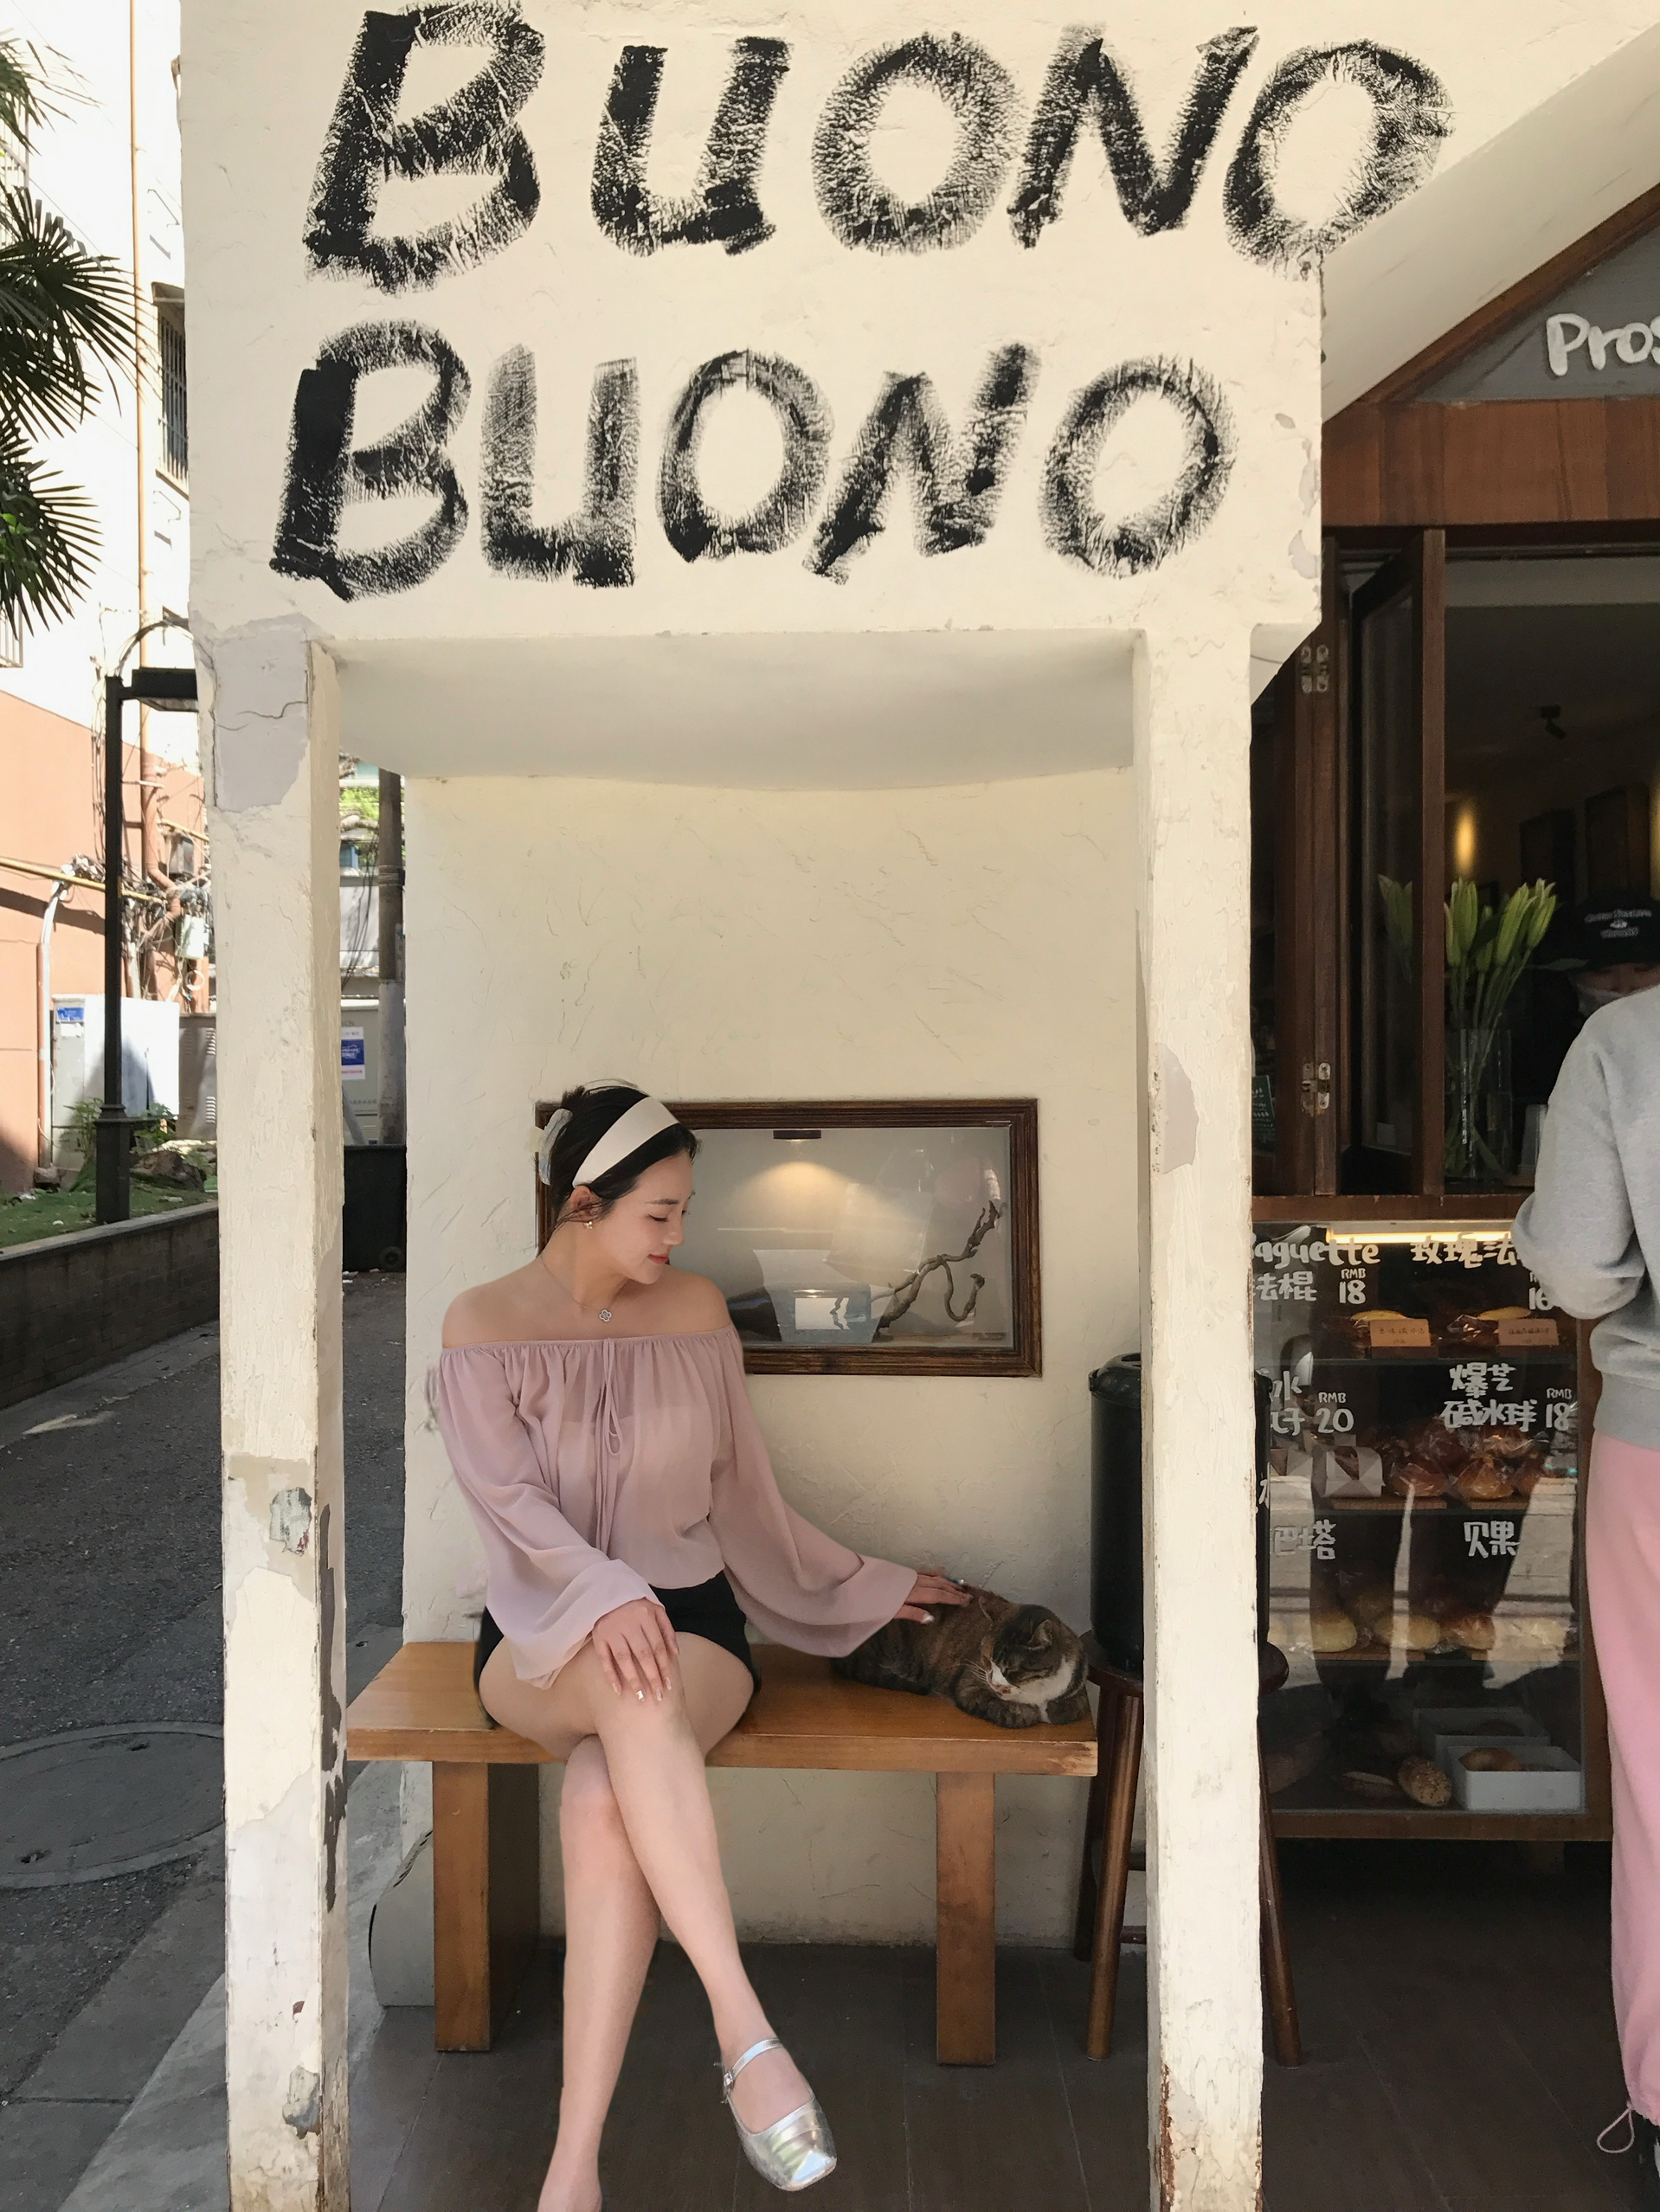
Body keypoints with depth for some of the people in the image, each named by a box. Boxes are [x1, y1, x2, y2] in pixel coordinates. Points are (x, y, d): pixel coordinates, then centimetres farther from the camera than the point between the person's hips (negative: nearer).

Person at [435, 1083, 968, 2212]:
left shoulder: (697, 1310, 5)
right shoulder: (484, 1325, -2)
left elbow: (745, 1493, 13)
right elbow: (509, 1500, -13)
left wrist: (866, 1586, 15)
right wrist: (606, 1597, -30)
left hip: (692, 1613, 1)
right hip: (545, 1635, -1)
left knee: (603, 1799, -33)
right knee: (636, 1687, -39)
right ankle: (745, 2030, -39)